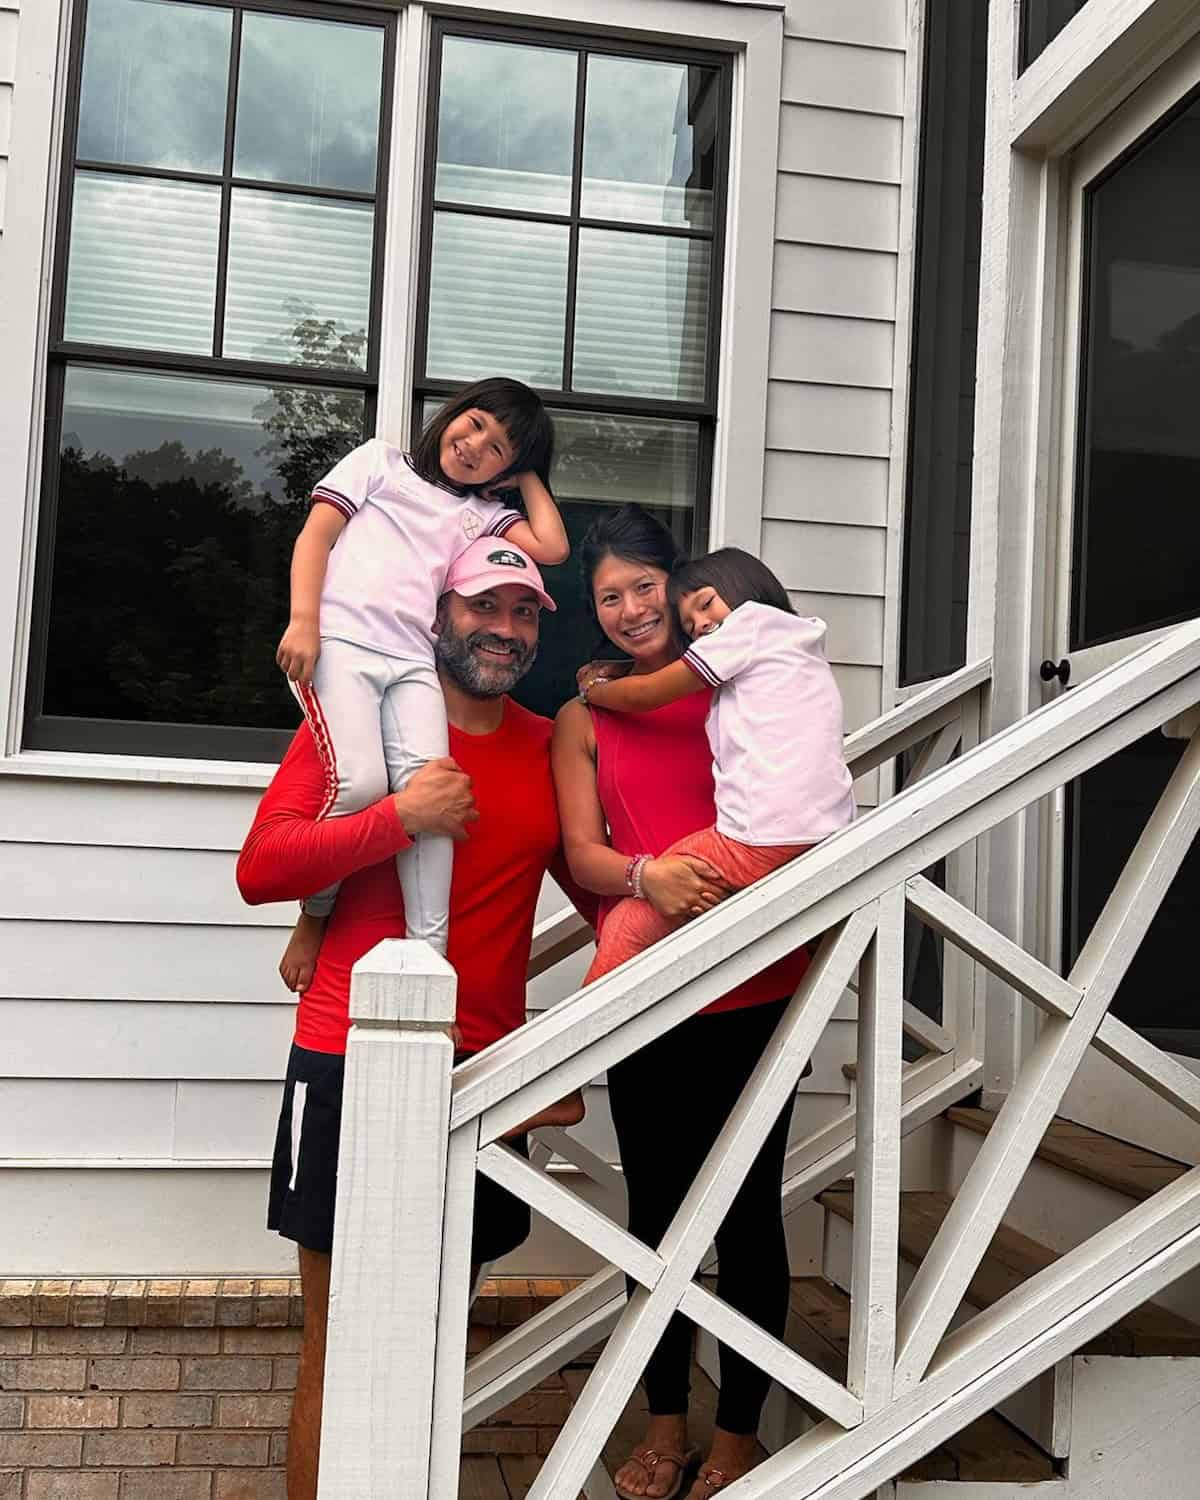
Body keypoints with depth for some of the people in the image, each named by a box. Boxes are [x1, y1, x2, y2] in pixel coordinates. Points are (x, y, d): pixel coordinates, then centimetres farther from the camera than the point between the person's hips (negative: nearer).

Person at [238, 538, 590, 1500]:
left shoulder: (549, 748, 10)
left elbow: (590, 879, 22)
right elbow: (260, 869, -10)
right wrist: (401, 818, -18)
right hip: (353, 1061, -4)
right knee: (339, 1352, 2)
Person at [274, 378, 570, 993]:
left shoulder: (482, 514, 27)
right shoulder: (380, 461, 22)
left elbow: (550, 547, 9)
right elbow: (316, 534, 10)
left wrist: (527, 474, 23)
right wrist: (303, 620, -7)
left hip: (413, 660, 3)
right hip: (339, 640, -3)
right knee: (360, 781, -26)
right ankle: (315, 915, -3)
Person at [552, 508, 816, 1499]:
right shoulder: (584, 718, 7)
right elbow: (581, 851, -2)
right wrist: (646, 876, -21)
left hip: (753, 989, -1)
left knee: (748, 1211, 7)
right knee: (656, 1206, 13)